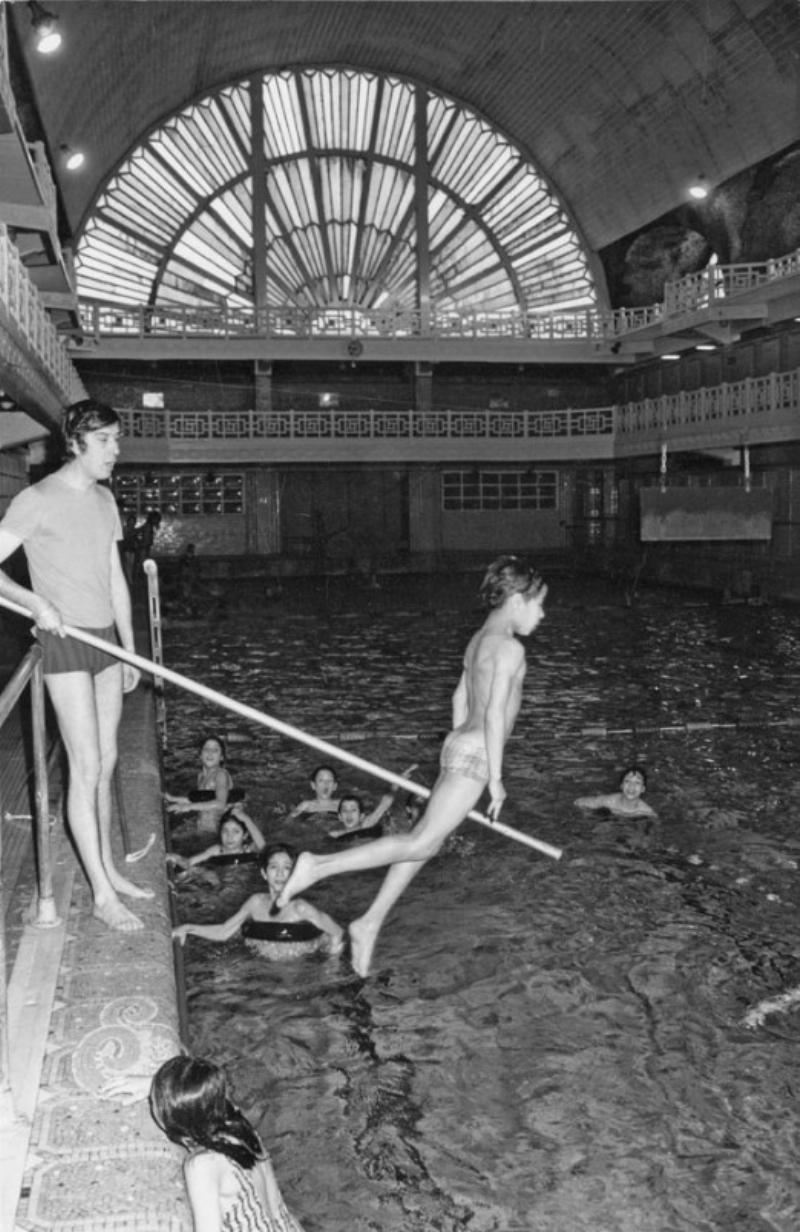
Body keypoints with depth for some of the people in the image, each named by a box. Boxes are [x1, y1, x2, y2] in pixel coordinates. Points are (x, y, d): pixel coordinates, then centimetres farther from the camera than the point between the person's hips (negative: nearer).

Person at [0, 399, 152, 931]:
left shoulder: (104, 499, 11)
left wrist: (130, 650, 15)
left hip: (107, 640, 7)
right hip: (65, 644, -7)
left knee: (106, 762, 12)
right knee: (86, 767, -5)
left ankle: (108, 868, 25)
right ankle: (103, 894, 2)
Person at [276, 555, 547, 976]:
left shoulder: (481, 639, 16)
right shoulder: (509, 647, -14)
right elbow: (495, 713, -19)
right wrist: (495, 778, -15)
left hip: (461, 743, 10)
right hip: (475, 754, -10)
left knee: (426, 840, 12)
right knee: (421, 842, -10)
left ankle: (370, 923, 17)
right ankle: (318, 866, -15)